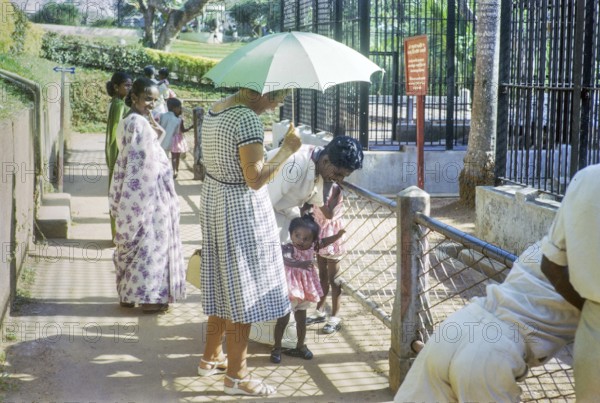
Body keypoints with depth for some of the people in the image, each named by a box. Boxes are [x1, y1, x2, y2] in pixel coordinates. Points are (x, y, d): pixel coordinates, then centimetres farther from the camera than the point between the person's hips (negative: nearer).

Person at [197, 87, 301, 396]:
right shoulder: (248, 119, -23)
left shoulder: (215, 110, 6)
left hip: (213, 200, 10)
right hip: (241, 209, -10)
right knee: (243, 290, 1)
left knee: (224, 285, 21)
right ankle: (236, 376, 10)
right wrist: (286, 150, -16)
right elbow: (255, 179, -24)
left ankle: (210, 358, 35)